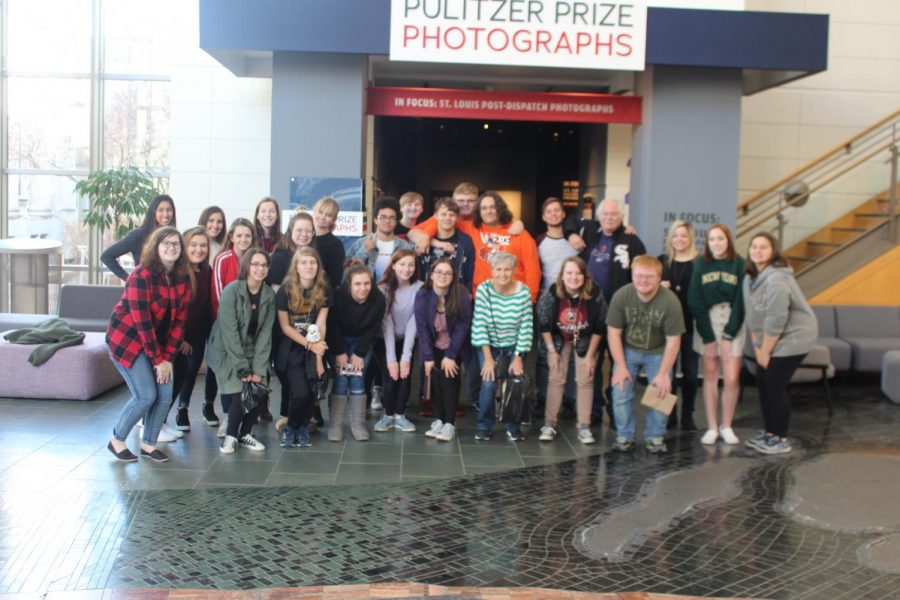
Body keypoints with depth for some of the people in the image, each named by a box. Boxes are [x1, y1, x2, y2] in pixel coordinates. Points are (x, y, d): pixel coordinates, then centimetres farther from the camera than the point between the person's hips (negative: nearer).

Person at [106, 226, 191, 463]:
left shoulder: (183, 278, -2)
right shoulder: (141, 275, -21)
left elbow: (179, 319, -2)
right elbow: (141, 321, -22)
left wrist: (168, 357, -8)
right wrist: (157, 359, -20)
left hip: (157, 342, 6)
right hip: (127, 339, -6)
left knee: (165, 394, -2)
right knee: (146, 395, -12)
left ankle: (148, 443, 17)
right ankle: (117, 440, 10)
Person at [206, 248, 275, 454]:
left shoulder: (269, 295, -5)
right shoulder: (231, 290, -18)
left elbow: (265, 333, -7)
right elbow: (229, 332, -20)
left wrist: (259, 368, -14)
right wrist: (242, 367, -22)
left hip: (253, 352, 4)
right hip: (227, 352, -4)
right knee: (239, 394, -17)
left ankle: (245, 433, 14)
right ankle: (230, 435, 8)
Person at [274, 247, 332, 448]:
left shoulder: (324, 290, -6)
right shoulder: (285, 290, -11)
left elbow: (321, 324, -7)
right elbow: (285, 326, -9)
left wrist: (319, 356, -11)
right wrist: (309, 345, -17)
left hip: (314, 348, 2)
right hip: (290, 348, -2)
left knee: (311, 392, -6)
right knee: (300, 393, -14)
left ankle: (303, 427, 21)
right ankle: (290, 427, 13)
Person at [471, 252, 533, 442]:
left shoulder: (523, 291, -15)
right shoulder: (483, 290, -17)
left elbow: (526, 327, -12)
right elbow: (480, 324, -16)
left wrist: (518, 357, -13)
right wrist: (488, 358, -18)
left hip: (514, 346, 1)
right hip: (489, 345, -1)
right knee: (489, 383, -14)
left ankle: (513, 427, 13)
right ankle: (484, 426, 6)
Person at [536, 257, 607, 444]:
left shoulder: (595, 295, -27)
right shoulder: (551, 294, -27)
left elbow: (599, 328, -14)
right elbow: (544, 325, -14)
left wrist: (590, 355, -11)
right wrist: (552, 351, -10)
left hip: (585, 340, 0)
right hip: (558, 339, 0)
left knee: (585, 381, -1)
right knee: (556, 379, 0)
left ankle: (584, 427, 6)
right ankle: (549, 424, 8)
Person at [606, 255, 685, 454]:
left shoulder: (670, 301, -24)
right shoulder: (621, 296, -21)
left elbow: (673, 341, -17)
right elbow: (614, 333, -12)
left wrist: (663, 373, -16)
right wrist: (620, 367, -13)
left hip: (658, 353, -1)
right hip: (627, 350, 1)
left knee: (661, 392, -10)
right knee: (620, 393, -8)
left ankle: (655, 437, 10)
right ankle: (625, 436, 9)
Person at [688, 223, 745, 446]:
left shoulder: (739, 264, -2)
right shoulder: (701, 264, 1)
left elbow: (741, 301, -3)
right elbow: (695, 301, -1)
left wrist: (729, 335, -8)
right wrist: (708, 337, -7)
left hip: (732, 324, -1)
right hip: (707, 322, 1)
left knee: (732, 378, -6)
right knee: (710, 374, 2)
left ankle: (726, 426, 10)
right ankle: (712, 427, 9)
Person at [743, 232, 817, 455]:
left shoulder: (776, 279, -24)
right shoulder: (750, 278, 5)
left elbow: (775, 320, -24)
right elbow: (752, 315, 8)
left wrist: (765, 351, -17)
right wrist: (756, 346, 4)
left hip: (793, 337, -9)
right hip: (769, 340, 9)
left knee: (775, 385, -7)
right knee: (763, 383, 11)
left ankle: (781, 439, 7)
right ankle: (769, 432, 25)